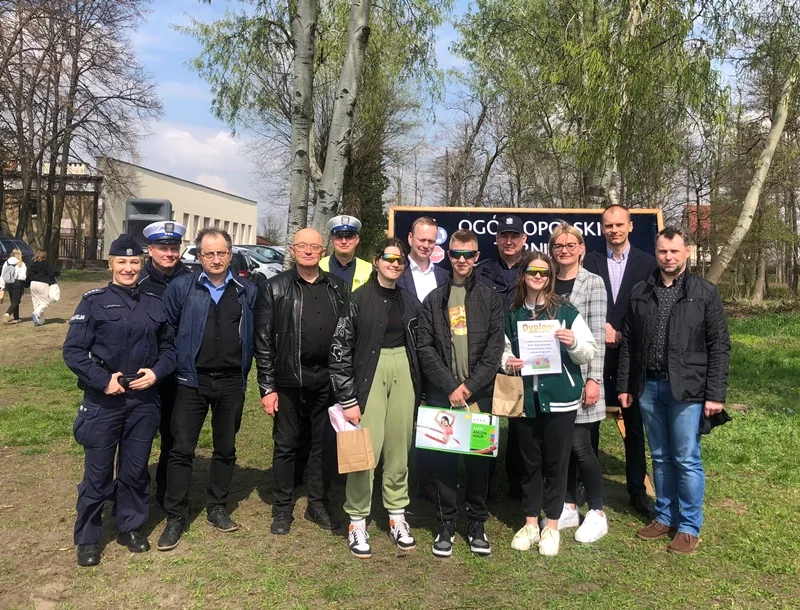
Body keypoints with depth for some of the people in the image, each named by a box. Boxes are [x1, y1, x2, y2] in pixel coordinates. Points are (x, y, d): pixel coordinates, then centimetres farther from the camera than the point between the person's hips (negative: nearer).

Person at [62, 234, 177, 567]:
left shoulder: (154, 303, 6)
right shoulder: (94, 301, -3)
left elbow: (169, 347, 10)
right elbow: (73, 350, -6)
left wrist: (157, 372, -8)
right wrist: (103, 380, -16)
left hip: (144, 400, 3)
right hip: (103, 400, -3)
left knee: (136, 469, 13)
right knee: (97, 472, 6)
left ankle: (131, 526, 32)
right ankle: (87, 538, 23)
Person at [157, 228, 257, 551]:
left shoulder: (246, 291, 3)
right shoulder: (181, 287, -2)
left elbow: (255, 335, 6)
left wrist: (243, 370, 2)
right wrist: (176, 363, -1)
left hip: (231, 383, 2)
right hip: (192, 380, -1)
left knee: (225, 449, 12)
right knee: (181, 449, 2)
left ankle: (217, 508, 29)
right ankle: (176, 517, 16)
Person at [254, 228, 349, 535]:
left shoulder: (339, 288, 7)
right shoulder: (274, 288, 0)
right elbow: (263, 340, -2)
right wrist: (267, 386, -6)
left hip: (328, 380, 2)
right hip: (288, 380, -2)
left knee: (324, 445, 11)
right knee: (285, 445, 8)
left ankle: (318, 504, 27)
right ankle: (282, 507, 23)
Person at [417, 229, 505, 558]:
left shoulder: (490, 298, 6)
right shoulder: (433, 300, 7)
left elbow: (494, 348, -2)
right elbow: (425, 348, 0)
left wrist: (470, 386, -11)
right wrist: (450, 386, -10)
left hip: (479, 394, 0)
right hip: (441, 394, 0)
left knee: (479, 458, 6)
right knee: (444, 458, 5)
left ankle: (477, 523, 21)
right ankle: (446, 524, 19)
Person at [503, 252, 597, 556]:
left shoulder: (565, 311, -1)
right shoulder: (511, 314, 6)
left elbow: (589, 354, 0)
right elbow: (503, 349, 16)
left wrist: (574, 343, -20)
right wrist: (508, 362, -5)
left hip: (560, 398, -2)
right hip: (524, 398, 2)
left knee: (556, 462, 6)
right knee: (529, 462, 11)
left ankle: (552, 526, 22)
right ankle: (530, 523, 26)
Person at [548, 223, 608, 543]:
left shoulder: (593, 283, -2)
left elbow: (598, 335, -8)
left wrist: (593, 379, -13)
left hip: (580, 374, -4)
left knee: (580, 445, -3)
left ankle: (597, 514, 14)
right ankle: (568, 507, 25)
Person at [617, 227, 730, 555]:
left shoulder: (705, 293, -1)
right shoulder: (640, 293, 7)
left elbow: (719, 346, -3)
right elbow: (628, 343, 10)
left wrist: (716, 394, -8)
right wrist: (624, 386, 7)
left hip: (687, 389, -3)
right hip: (648, 386, 3)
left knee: (687, 460, 3)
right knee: (660, 457, 14)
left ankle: (690, 526, 17)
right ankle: (664, 517, 27)